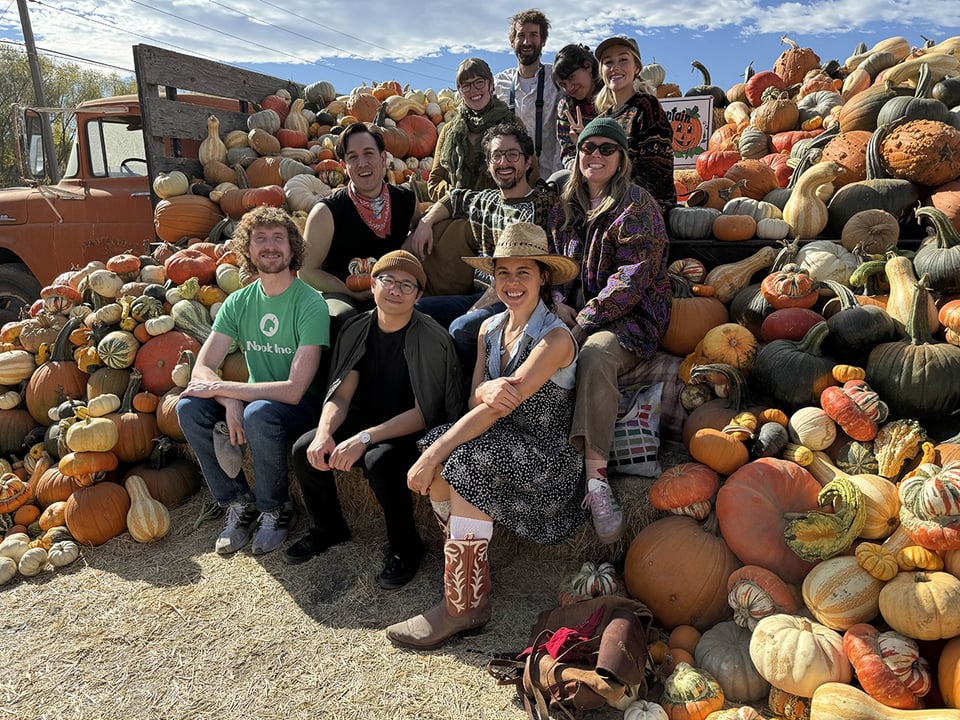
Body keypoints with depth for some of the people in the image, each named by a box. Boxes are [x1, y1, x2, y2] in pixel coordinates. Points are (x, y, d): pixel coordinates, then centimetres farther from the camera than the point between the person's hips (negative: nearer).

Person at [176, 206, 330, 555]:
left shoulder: (310, 303, -18)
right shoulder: (239, 302, 1)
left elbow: (294, 389, -24)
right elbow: (202, 368, -5)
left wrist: (221, 388, -20)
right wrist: (230, 403, -26)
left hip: (303, 405, -5)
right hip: (256, 396, 5)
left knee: (259, 413, -35)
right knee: (189, 406, -18)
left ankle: (275, 510, -8)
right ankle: (238, 503, -3)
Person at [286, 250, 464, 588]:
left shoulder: (431, 339, -19)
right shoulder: (357, 329, -2)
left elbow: (425, 413, -22)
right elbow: (341, 394, -3)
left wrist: (365, 438, -32)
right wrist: (324, 432, -24)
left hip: (413, 431, -6)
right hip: (368, 418, 6)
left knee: (379, 460, -34)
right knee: (304, 449, -12)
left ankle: (405, 546, -6)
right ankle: (329, 528, 15)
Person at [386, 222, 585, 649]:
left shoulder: (556, 338, -16)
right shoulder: (490, 328, 8)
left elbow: (504, 405, -24)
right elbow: (476, 400, 2)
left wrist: (432, 455, -27)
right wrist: (486, 390, -25)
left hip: (546, 454, -6)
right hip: (502, 444, 6)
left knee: (466, 463, -30)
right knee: (438, 466, -21)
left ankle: (463, 606, -15)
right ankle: (475, 579, -6)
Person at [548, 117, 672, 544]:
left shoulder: (637, 206, -1)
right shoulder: (566, 208, 19)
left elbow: (632, 278, -12)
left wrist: (583, 322, -18)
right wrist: (558, 302, 0)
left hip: (628, 319, -5)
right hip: (574, 314, 5)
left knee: (594, 355, -38)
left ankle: (595, 476, -39)